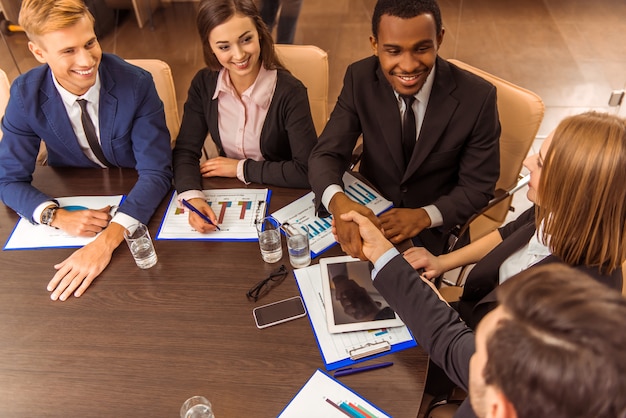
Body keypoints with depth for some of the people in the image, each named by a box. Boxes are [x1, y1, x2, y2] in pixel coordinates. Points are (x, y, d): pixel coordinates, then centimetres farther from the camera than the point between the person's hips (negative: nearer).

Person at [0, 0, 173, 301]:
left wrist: (108, 239, -39)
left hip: (140, 200, -2)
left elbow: (156, 172, -25)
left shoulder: (136, 84, -23)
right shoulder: (26, 95, -15)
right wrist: (57, 216, -30)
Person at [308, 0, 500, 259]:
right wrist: (338, 202, -37)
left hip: (435, 230, -2)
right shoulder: (359, 79, -14)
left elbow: (477, 188, -10)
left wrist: (424, 216, -28)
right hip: (370, 212, 3)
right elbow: (326, 154, -15)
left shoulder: (477, 97, -19)